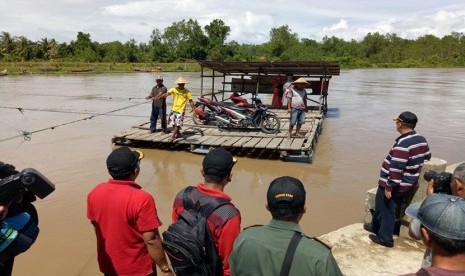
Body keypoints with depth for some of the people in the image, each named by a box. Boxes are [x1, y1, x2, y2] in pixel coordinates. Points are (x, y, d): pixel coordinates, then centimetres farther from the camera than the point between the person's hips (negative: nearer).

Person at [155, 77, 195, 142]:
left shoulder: (187, 92, -5)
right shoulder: (174, 89, 0)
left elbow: (190, 101, -2)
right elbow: (166, 94, -10)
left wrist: (194, 109, -11)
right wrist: (158, 97, -22)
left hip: (181, 110, -4)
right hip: (174, 109, 4)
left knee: (178, 124, -8)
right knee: (174, 123, 12)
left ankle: (172, 136, -2)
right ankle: (178, 134, 30)